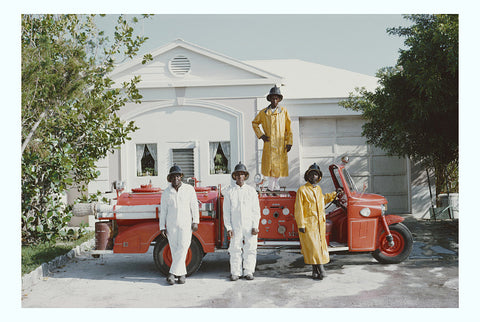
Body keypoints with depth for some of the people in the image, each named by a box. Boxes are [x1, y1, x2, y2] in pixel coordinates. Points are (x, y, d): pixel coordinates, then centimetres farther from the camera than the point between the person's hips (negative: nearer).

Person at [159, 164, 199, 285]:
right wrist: (162, 227, 2)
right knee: (175, 250, 1)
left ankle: (172, 273, -6)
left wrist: (195, 222, -5)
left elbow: (194, 206, 2)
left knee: (183, 247, -12)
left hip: (185, 224, -1)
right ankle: (182, 274, 12)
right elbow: (163, 210, 5)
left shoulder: (189, 189, 1)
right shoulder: (166, 193, 4)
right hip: (171, 224, 1)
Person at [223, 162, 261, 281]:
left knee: (250, 249, 2)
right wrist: (228, 228, -3)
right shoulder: (229, 192, 7)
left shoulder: (251, 191, 8)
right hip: (236, 227, 0)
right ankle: (235, 272, 10)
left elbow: (256, 210, 6)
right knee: (235, 250, 0)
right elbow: (226, 212, 5)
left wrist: (255, 226, -2)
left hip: (250, 226, 0)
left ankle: (248, 272, 11)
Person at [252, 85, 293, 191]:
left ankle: (274, 185, 19)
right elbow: (254, 123, 20)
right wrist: (260, 135, 7)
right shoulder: (263, 112, 6)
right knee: (270, 165, -3)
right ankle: (272, 186, 8)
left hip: (281, 144, 1)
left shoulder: (284, 111, 6)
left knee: (279, 165, 3)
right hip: (269, 144, 0)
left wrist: (289, 142, 0)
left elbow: (288, 128, 7)